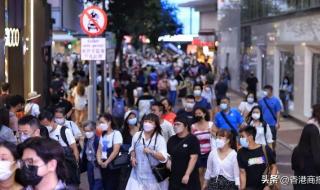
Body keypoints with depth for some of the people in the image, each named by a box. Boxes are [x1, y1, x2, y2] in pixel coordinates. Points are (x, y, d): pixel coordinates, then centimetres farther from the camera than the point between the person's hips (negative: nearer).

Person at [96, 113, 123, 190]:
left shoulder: (116, 133, -9)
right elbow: (99, 150, 11)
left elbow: (115, 151, -16)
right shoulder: (103, 135, 15)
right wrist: (99, 161, -8)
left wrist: (106, 163, -14)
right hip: (103, 166, 7)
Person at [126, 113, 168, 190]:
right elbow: (132, 149, 21)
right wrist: (133, 157, 1)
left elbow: (164, 158, -17)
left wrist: (151, 152, -28)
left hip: (153, 175, -3)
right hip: (138, 174, 3)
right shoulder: (137, 135, 4)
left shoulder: (160, 139, -10)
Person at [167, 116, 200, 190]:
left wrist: (187, 175, -18)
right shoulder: (172, 140, 10)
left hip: (190, 177, -5)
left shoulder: (192, 139, -7)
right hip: (174, 176, 5)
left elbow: (193, 158, -13)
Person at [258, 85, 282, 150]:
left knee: (273, 139, 11)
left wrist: (278, 122, -7)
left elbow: (278, 112, -4)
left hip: (272, 124, -1)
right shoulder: (261, 101, -2)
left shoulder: (275, 100, -7)